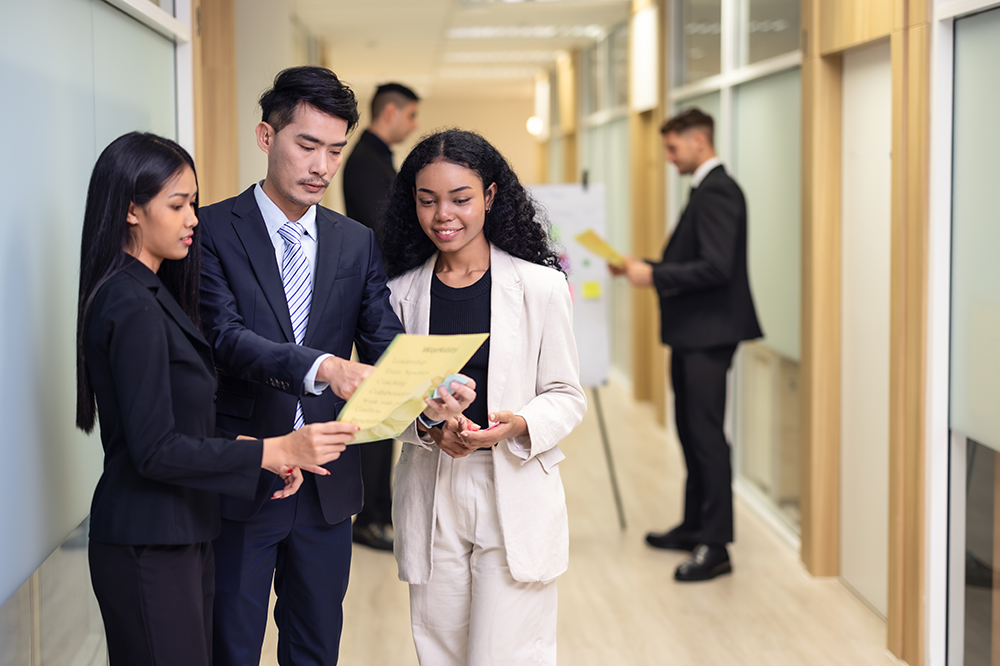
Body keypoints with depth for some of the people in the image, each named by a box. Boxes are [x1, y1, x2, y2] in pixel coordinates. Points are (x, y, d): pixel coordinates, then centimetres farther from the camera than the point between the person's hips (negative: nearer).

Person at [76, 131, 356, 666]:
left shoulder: (152, 295, 13)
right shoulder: (132, 308, -17)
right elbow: (154, 450, -22)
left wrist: (269, 451, 2)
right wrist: (275, 451, -22)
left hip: (180, 536, 9)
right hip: (148, 546, -9)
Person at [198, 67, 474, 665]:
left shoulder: (358, 244, 7)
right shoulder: (213, 229, -7)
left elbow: (385, 344, -2)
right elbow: (225, 336, -20)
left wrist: (427, 395, -25)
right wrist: (322, 366, -37)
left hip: (328, 483, 4)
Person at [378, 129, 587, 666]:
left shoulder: (540, 286, -4)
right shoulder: (403, 293, 5)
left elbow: (565, 396, 0)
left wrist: (519, 425, -21)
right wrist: (429, 425, -11)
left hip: (516, 497, -3)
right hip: (430, 495, 3)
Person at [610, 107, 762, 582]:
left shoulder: (718, 191, -16)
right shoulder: (703, 190, 16)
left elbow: (715, 268, -24)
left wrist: (654, 276, -19)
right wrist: (642, 268, 10)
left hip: (708, 334, -11)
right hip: (690, 332, 11)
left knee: (707, 435, -7)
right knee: (690, 431, 17)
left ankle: (715, 546, -3)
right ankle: (695, 527, 28)